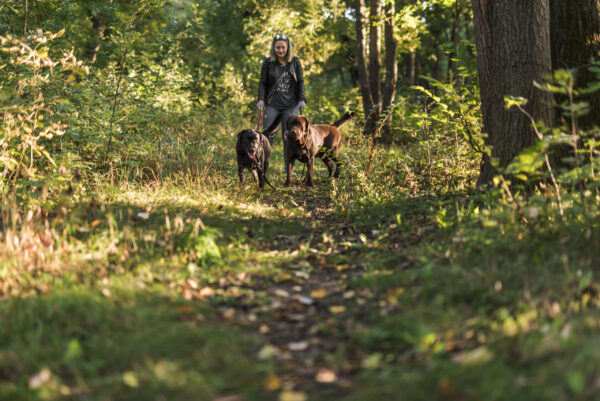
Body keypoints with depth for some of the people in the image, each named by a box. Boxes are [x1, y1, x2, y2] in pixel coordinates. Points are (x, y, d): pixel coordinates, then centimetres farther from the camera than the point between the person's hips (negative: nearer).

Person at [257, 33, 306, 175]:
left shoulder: (295, 62, 4)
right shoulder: (268, 62, 1)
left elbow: (300, 82, 7)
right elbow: (263, 83, 3)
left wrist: (301, 100, -2)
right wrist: (261, 99, -8)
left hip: (291, 105, 1)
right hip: (272, 105, -1)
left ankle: (288, 167, 9)